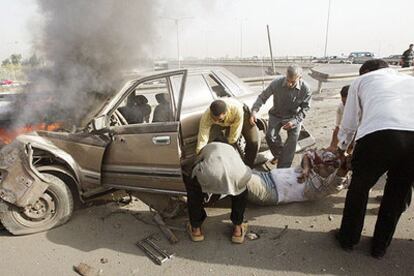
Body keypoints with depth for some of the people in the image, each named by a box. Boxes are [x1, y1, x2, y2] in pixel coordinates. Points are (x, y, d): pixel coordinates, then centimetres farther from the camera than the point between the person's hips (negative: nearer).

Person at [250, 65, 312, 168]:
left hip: (294, 117, 0)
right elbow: (263, 97, -13)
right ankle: (278, 154, 16)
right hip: (276, 115, 0)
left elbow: (305, 108, -9)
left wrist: (294, 121, -24)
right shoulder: (277, 83, -24)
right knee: (270, 136, -17)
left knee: (292, 142, -8)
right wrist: (254, 111, -30)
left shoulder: (305, 89, -21)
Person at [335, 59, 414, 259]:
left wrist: (341, 148, 44)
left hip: (378, 135, -3)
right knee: (398, 193, 24)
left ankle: (348, 239, 38)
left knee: (359, 188, 20)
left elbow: (349, 124, 27)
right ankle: (380, 247, 41)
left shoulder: (361, 80, 27)